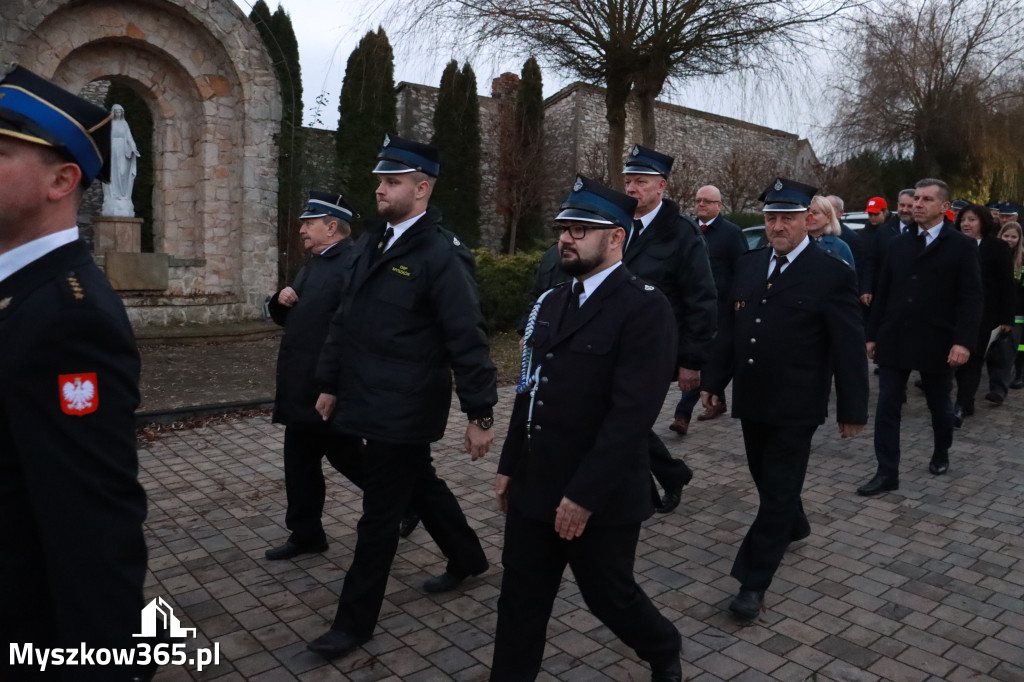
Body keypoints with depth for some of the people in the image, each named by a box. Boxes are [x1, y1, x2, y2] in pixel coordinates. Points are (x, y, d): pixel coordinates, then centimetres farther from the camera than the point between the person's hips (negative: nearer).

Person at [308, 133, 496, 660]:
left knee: (379, 515, 4)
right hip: (371, 400, 8)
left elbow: (468, 340, -17)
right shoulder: (371, 243, 9)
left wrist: (480, 415, -17)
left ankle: (355, 621, 21)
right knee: (419, 486, 23)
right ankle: (468, 557, 46)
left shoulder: (442, 254, -16)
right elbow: (345, 318, 15)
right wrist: (330, 382, 17)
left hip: (404, 410, -8)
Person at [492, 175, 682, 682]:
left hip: (601, 498, -6)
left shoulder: (645, 308, -15)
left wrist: (584, 495, -21)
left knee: (609, 595, 14)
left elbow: (632, 413, -21)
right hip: (534, 488, 6)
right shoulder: (552, 302, 9)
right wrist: (509, 467, 12)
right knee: (521, 599, 13)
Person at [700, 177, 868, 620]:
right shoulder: (748, 264, 6)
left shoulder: (832, 273, -10)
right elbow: (732, 327, 11)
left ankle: (753, 582, 8)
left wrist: (852, 409, -8)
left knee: (778, 491, 1)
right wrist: (714, 379, 9)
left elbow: (849, 348, -9)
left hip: (795, 407, -6)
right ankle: (794, 527, 48)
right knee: (766, 479, 21)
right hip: (751, 400, 6)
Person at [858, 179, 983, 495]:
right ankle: (887, 473, 4)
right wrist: (873, 334, 7)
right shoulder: (898, 243, 8)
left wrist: (963, 341, -19)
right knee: (887, 407, -1)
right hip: (894, 340, 3)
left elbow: (971, 299, -9)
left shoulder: (962, 246, -3)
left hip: (936, 343, -3)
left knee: (939, 406, 15)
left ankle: (941, 454, 40)